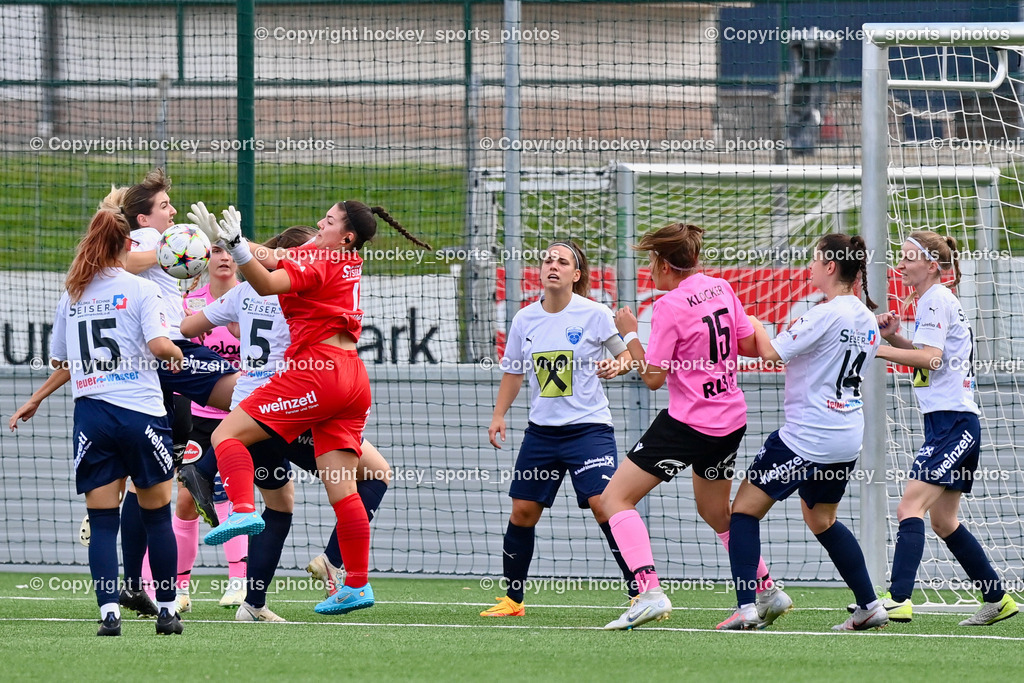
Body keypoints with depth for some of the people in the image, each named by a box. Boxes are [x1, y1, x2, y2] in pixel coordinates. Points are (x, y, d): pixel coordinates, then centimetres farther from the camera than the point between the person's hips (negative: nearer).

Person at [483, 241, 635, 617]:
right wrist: (498, 415, 11)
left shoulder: (594, 314, -7)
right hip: (542, 429, 5)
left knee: (603, 505, -18)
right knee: (522, 511, 4)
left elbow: (628, 354, 2)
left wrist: (616, 365, -19)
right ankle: (512, 598, 17)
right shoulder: (525, 319, 5)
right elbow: (513, 371, 18)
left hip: (589, 427, -5)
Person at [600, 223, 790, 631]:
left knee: (616, 497, -4)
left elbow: (654, 378, -15)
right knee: (716, 511, 29)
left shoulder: (670, 307, -16)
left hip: (689, 424, -8)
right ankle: (767, 592, 29)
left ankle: (650, 592, -20)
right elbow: (748, 345, 12)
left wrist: (630, 335, -4)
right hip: (731, 420, 8)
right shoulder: (720, 288, 5)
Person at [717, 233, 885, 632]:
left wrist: (755, 326, 3)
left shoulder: (827, 315, -17)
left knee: (746, 508, -1)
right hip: (848, 437, 9)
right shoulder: (866, 319, 10)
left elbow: (772, 353, -17)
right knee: (822, 521, 25)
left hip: (807, 435, -9)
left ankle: (746, 607, -13)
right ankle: (870, 607, 22)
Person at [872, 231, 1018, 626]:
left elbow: (930, 357, -23)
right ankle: (998, 600, 22)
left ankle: (898, 600, -30)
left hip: (952, 422, -11)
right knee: (943, 521, 16)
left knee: (910, 507, -19)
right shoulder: (935, 300, 19)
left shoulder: (935, 300, -11)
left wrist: (878, 349, -22)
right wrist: (895, 338, 12)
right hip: (957, 425, 11)